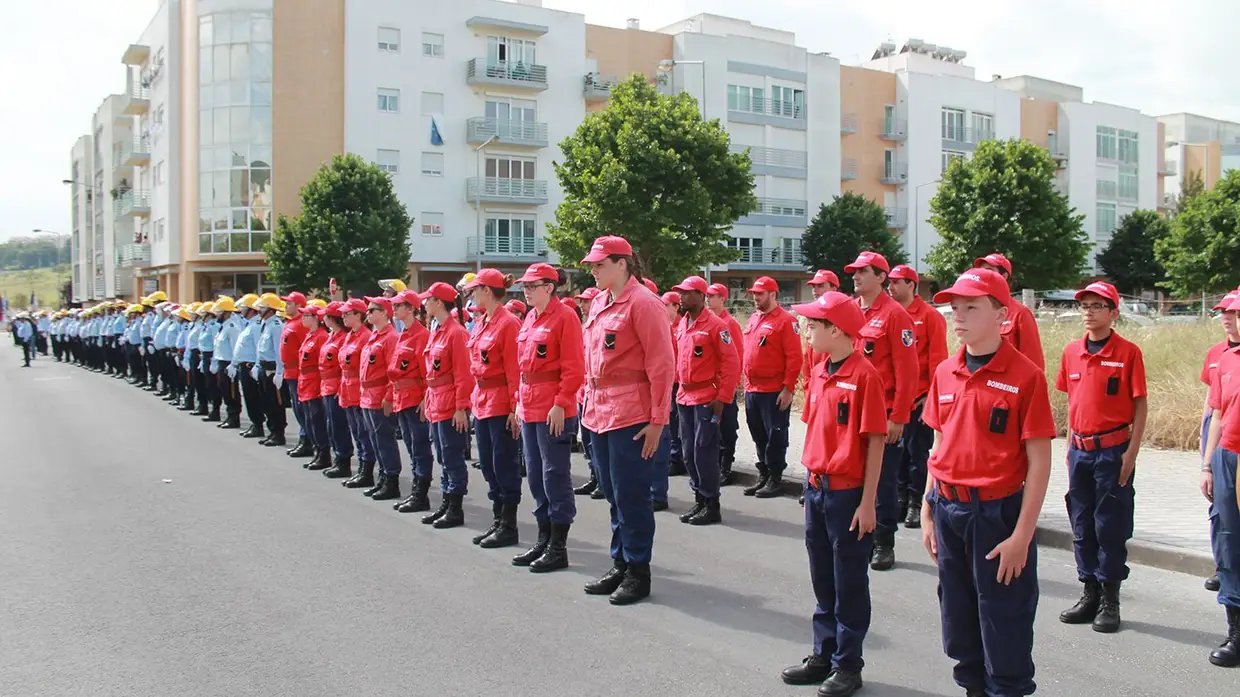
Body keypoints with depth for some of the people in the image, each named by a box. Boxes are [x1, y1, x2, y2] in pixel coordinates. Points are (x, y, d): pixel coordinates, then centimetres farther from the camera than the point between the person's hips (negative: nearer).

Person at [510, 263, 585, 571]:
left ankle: (558, 548, 5)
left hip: (554, 409, -9)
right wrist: (520, 400, 13)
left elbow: (574, 369, -15)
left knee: (555, 475, -3)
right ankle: (544, 540, 23)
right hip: (529, 407, 9)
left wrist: (561, 404, -19)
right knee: (536, 475, 13)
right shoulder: (529, 319, 13)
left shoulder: (565, 317, -11)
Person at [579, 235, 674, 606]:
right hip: (599, 413, 8)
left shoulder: (643, 303, -11)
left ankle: (638, 571, 12)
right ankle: (620, 564, 25)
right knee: (613, 494, 14)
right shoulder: (598, 303, 13)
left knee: (630, 495, 0)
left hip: (630, 416, -8)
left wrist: (658, 421, -16)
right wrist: (590, 400, 12)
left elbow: (661, 365, -14)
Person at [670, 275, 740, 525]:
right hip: (684, 397, 7)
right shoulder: (681, 323, 11)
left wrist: (723, 398, -15)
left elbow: (732, 363, -12)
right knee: (689, 452, 10)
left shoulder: (715, 324, -11)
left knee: (704, 451, -5)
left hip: (707, 398, -7)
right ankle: (699, 500, 22)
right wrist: (679, 387, 13)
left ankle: (712, 506, 4)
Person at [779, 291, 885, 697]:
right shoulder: (818, 373, 7)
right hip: (816, 488, 7)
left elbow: (875, 442, -15)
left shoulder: (864, 375, -15)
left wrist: (868, 503, -14)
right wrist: (811, 480, 14)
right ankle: (823, 656, 30)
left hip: (848, 493, -7)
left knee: (849, 584, 6)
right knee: (823, 580, 17)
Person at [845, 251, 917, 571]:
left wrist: (898, 417, -14)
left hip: (884, 414, -6)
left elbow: (907, 370, -12)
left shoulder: (894, 314, -9)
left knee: (883, 481, 3)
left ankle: (884, 545, 14)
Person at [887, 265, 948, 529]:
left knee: (918, 451, 2)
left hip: (919, 399, -5)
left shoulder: (930, 316, -5)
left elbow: (937, 358, -8)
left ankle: (917, 503, 11)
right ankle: (901, 498, 21)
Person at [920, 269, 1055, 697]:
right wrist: (928, 514, 12)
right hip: (948, 511, 6)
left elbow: (1039, 462, -12)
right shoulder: (945, 373, 6)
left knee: (1003, 623, 5)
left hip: (998, 512, -6)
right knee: (958, 614, 17)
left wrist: (1022, 536, -14)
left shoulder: (1025, 376, -11)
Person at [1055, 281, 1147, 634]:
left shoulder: (1128, 352, -8)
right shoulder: (1071, 352, 6)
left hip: (1113, 450, -5)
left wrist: (1131, 454, -11)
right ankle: (1090, 594, 23)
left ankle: (1110, 600, 13)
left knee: (1111, 527, 2)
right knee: (1082, 526, 11)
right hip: (1080, 450, 5)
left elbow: (1140, 406, -7)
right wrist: (1070, 446, 11)